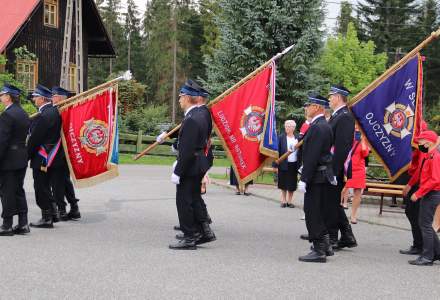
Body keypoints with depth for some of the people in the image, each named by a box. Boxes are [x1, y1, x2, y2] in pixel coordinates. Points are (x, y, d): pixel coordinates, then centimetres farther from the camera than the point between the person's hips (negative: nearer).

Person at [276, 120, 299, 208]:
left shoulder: (297, 138, 2)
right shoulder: (281, 138, -2)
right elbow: (277, 151, -3)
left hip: (294, 165, 1)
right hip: (283, 164, -1)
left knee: (292, 184, 6)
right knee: (283, 184, 7)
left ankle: (290, 201, 17)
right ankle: (283, 200, 18)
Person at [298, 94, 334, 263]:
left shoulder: (318, 127, -17)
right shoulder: (324, 125, 15)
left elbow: (313, 156, -22)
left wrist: (304, 179, -21)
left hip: (316, 176, -10)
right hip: (321, 175, 10)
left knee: (313, 213, -5)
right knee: (317, 212, 18)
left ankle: (319, 251, -1)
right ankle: (325, 246, 27)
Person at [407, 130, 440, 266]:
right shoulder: (429, 156, 14)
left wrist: (418, 193, -20)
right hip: (428, 194, 10)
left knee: (425, 225, -6)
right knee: (425, 224, 15)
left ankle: (427, 257, -2)